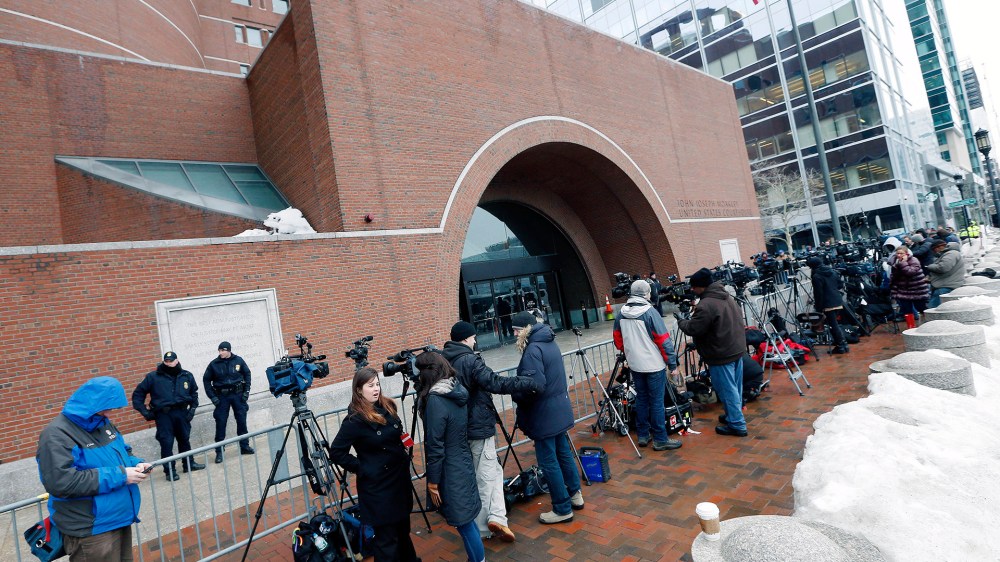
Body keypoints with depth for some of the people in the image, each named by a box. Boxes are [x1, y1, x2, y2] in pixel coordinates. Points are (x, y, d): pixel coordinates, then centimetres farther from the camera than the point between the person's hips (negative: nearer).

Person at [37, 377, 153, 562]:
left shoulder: (103, 423, 8)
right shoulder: (57, 434, -18)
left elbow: (122, 452, 21)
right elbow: (61, 482, -27)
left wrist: (136, 464, -2)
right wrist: (119, 475, -25)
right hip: (91, 532, -8)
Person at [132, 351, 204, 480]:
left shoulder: (187, 376, 4)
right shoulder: (153, 377, -4)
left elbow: (194, 393, 16)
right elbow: (138, 393, 1)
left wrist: (193, 408, 7)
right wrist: (144, 411, -4)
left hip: (182, 413, 3)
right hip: (163, 415, -3)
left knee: (184, 439, 14)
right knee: (166, 442, -2)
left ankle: (189, 463, 28)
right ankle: (170, 470, 9)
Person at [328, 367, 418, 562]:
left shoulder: (388, 407, 0)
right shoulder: (355, 420, -18)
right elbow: (336, 453, -16)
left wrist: (405, 456, 6)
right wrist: (361, 468, -15)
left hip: (400, 477, 6)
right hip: (377, 485, -6)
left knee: (403, 529, 23)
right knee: (386, 539, 5)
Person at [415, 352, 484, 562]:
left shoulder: (435, 400, -23)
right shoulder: (458, 391, 1)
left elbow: (435, 446, -19)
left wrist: (432, 481, -11)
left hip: (450, 471, -8)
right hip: (463, 463, 8)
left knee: (463, 522, 7)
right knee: (465, 518, 22)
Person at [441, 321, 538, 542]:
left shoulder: (442, 360, 6)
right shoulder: (470, 360, -18)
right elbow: (496, 384, -26)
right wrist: (531, 383, -25)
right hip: (478, 427, -8)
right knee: (487, 476, 4)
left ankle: (484, 526, 19)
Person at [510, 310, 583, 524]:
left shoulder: (533, 350, -21)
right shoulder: (550, 343, 9)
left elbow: (535, 385, -27)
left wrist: (515, 394, -11)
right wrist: (519, 388, 12)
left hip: (544, 414, -10)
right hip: (560, 409, 10)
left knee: (548, 461, 1)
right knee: (563, 452, 21)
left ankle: (563, 509, 11)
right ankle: (575, 494, 35)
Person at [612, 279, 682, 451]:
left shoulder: (621, 313, 1)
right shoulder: (649, 312, -16)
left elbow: (617, 338, 11)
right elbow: (664, 340, -14)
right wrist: (673, 364, -6)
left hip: (635, 365, 6)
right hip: (654, 365, -6)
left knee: (641, 399, 16)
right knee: (657, 402, 2)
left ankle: (642, 435, 24)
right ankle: (660, 440, 10)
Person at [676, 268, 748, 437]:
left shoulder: (706, 305, -24)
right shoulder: (727, 297, 8)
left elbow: (693, 329, -20)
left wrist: (681, 320, -1)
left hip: (721, 355, -10)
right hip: (737, 349, 10)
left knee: (727, 390, 1)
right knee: (735, 388, 20)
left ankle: (737, 425, 9)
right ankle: (733, 415, 34)